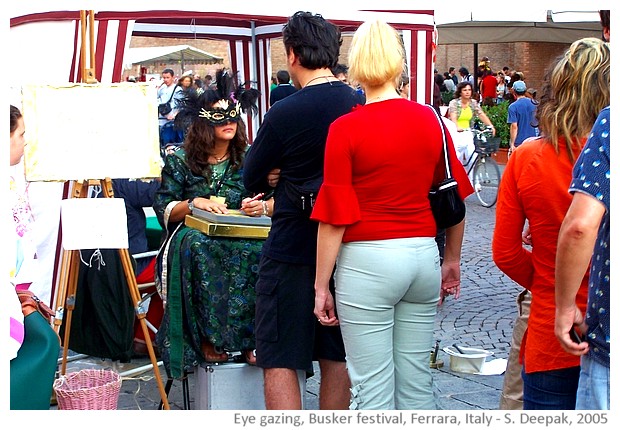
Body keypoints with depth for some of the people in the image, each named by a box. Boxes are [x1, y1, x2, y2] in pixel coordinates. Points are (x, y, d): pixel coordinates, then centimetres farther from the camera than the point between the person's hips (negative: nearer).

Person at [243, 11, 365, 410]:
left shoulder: (284, 114, -15)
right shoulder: (362, 105, -1)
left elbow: (252, 179, -3)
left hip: (291, 249, -5)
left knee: (279, 361, 2)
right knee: (336, 357, 15)